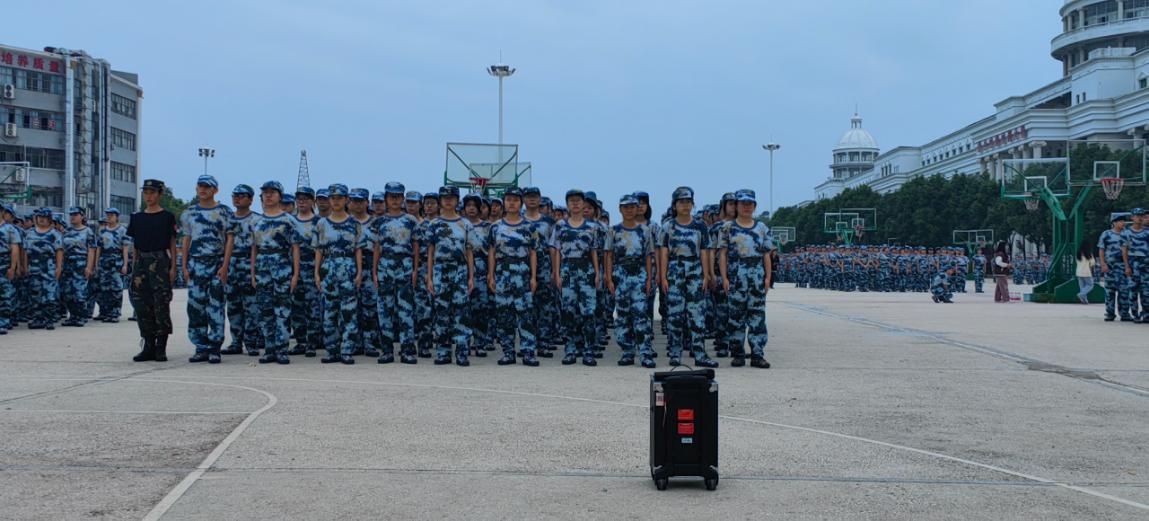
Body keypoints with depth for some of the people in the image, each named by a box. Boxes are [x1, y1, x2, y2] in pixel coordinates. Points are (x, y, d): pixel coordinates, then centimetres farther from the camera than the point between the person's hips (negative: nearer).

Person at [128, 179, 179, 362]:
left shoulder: (167, 217, 1)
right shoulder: (137, 217, 12)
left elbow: (172, 244, 1)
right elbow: (135, 245, 15)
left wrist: (173, 267, -5)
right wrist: (134, 268, 11)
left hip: (160, 261, -4)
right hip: (141, 262, 4)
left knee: (161, 304, -5)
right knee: (142, 305, 3)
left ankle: (161, 348, 0)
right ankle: (149, 347, 10)